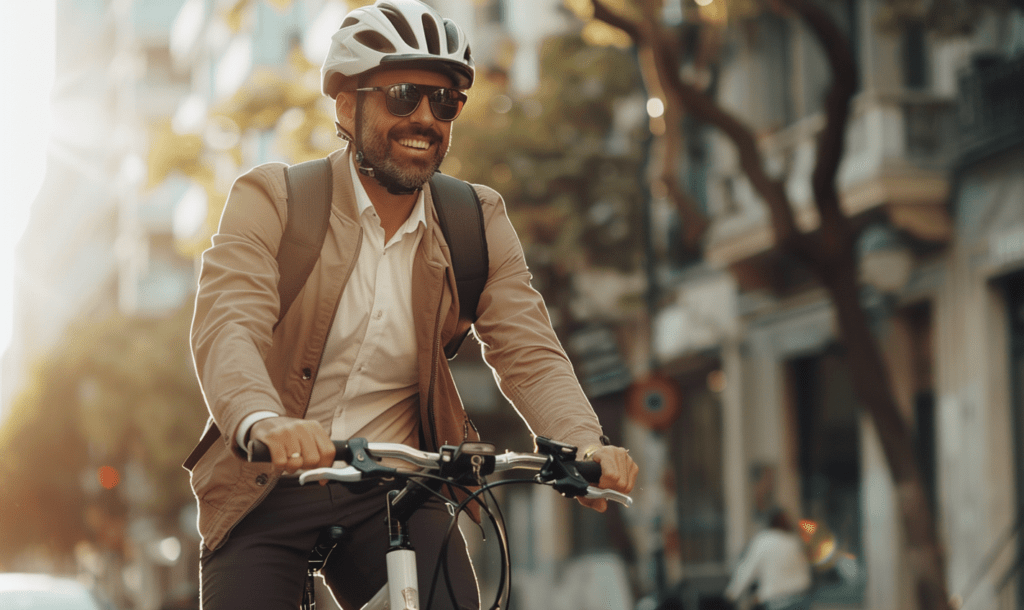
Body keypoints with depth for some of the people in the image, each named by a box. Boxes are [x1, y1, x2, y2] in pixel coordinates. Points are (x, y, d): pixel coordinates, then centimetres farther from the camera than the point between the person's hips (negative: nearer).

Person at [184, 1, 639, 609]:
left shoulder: (478, 223, 3)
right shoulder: (271, 199, -7)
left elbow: (528, 351, -8)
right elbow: (228, 326, -22)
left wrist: (586, 444, -30)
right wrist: (264, 423, -45)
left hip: (394, 494, 2)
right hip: (266, 491, -1)